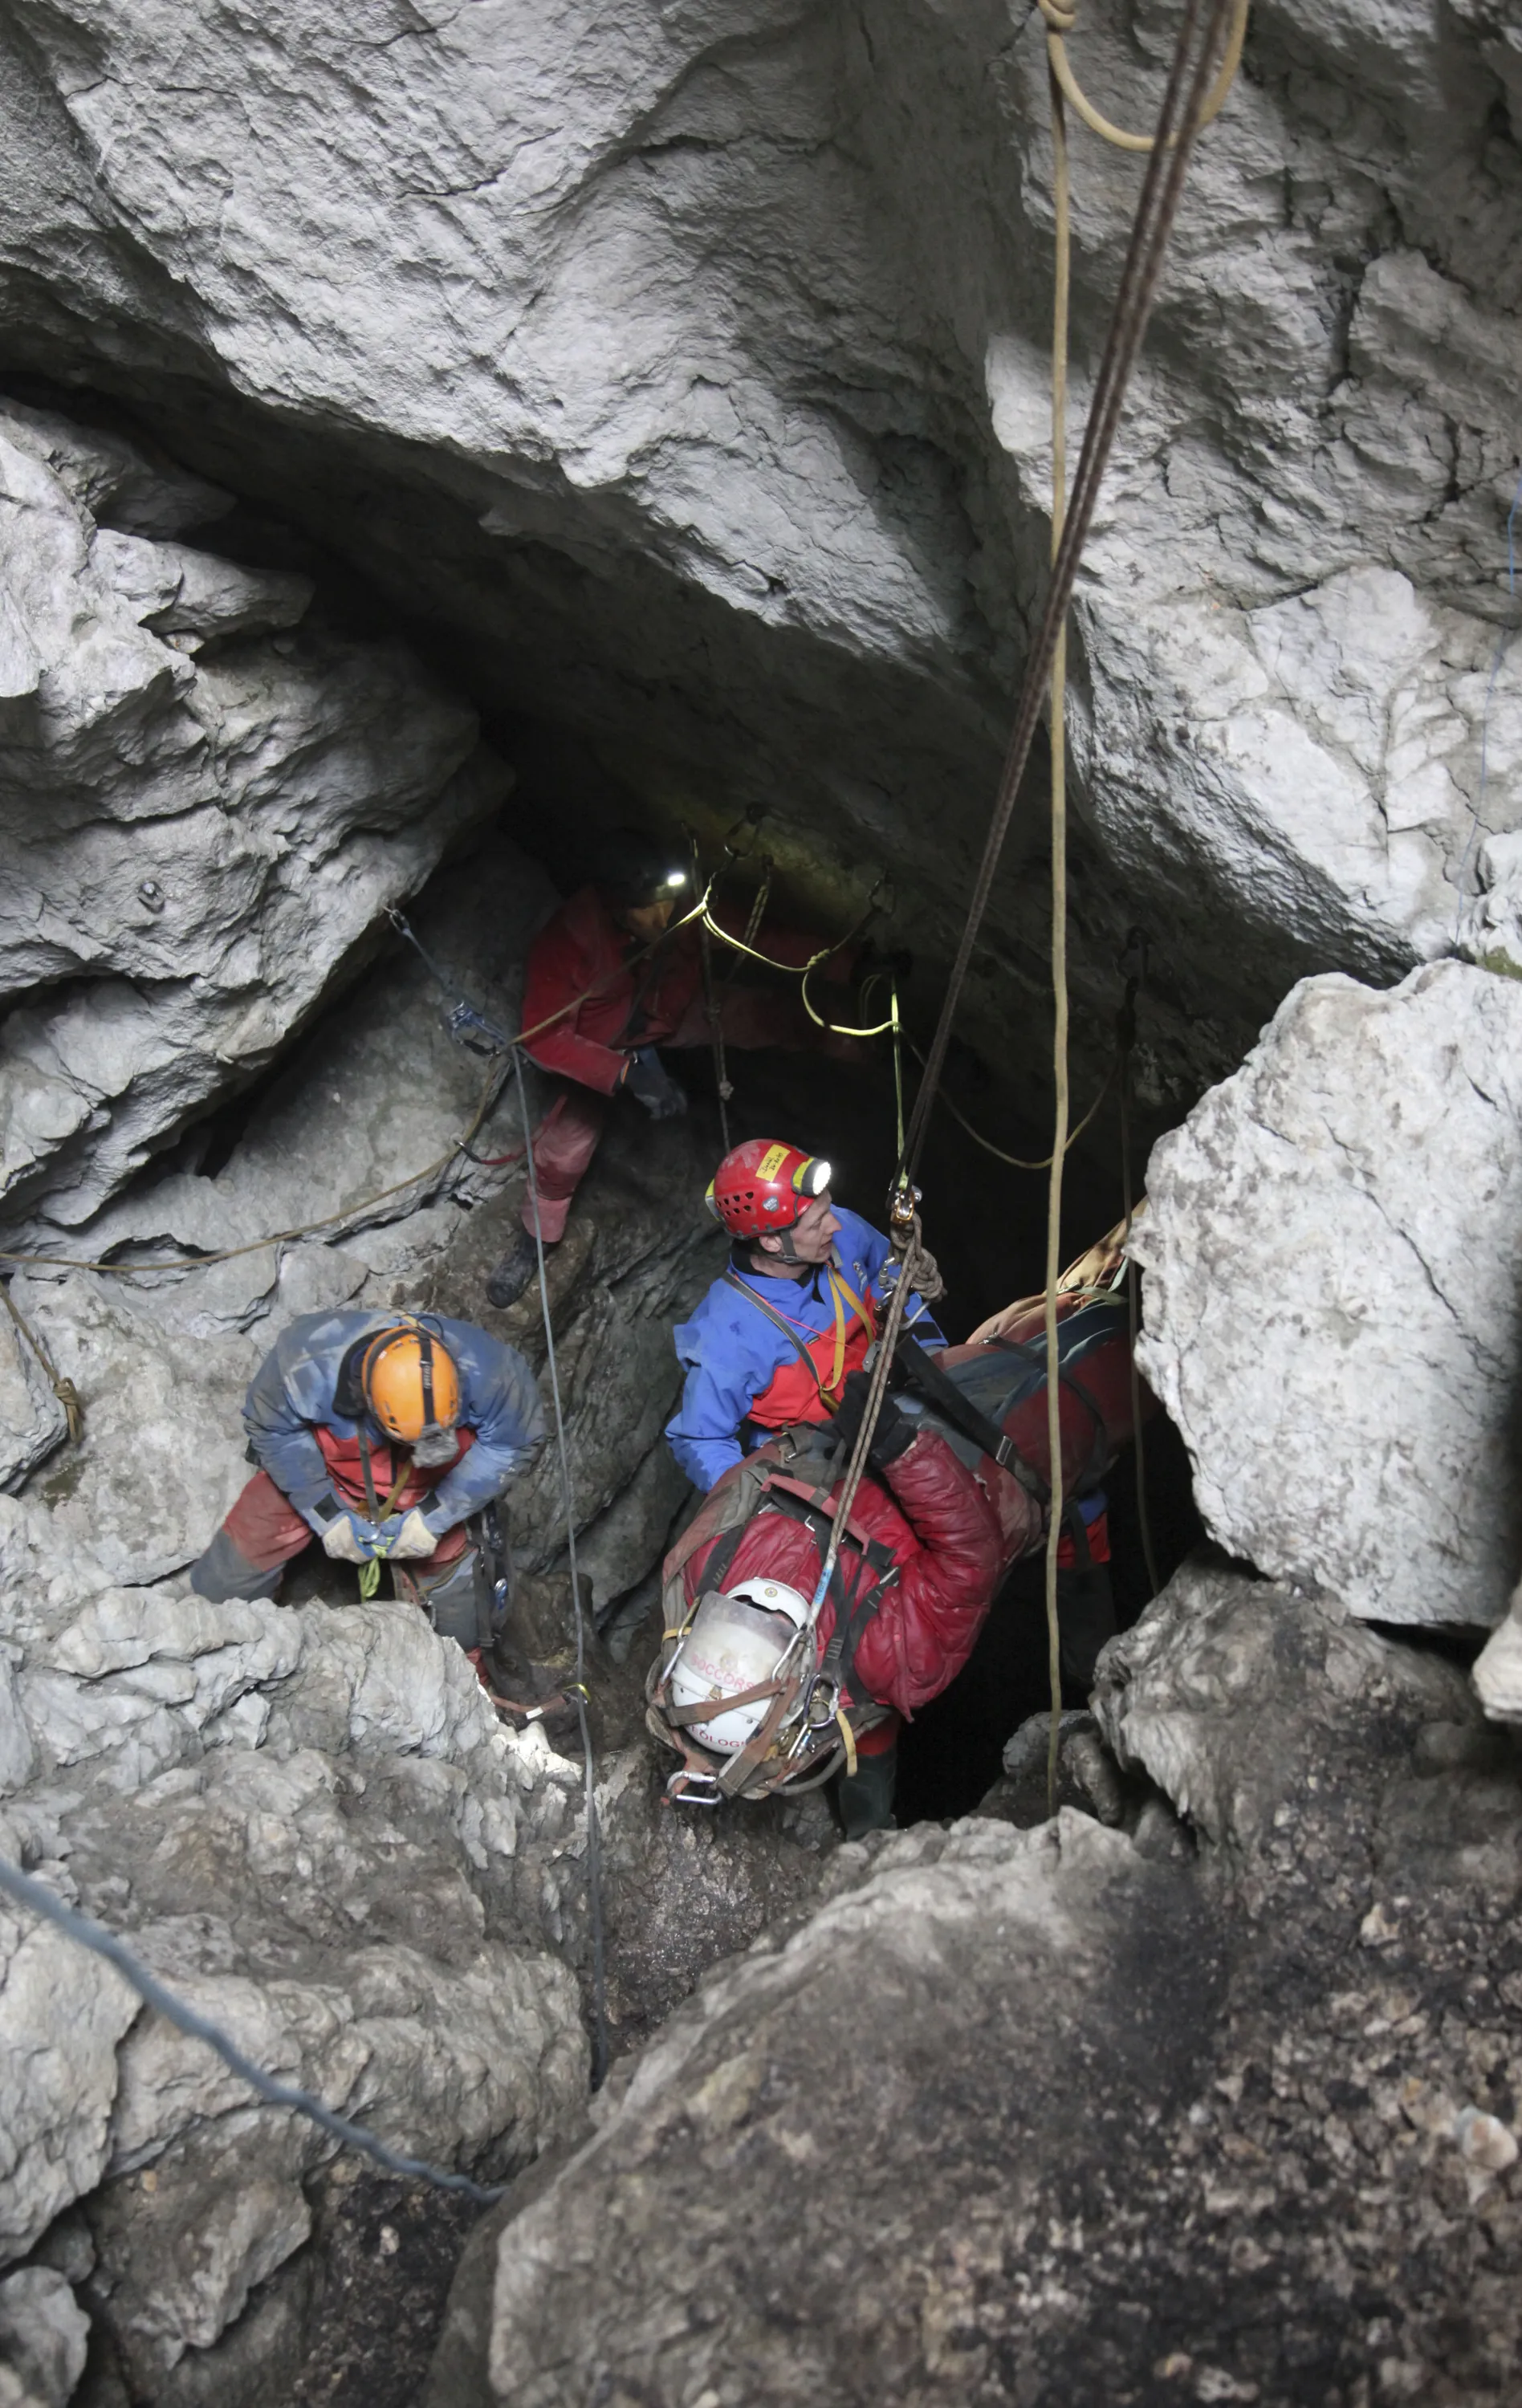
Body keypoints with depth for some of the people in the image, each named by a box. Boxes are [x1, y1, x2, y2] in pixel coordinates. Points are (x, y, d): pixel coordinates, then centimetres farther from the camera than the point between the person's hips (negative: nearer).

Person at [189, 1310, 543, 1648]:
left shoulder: (483, 1371, -37)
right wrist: (326, 1514, -19)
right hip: (318, 1475, -1)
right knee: (225, 1585, -1)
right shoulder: (310, 1364, -39)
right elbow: (272, 1428, -19)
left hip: (421, 1493, 1)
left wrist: (434, 1516, -20)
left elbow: (510, 1441, -19)